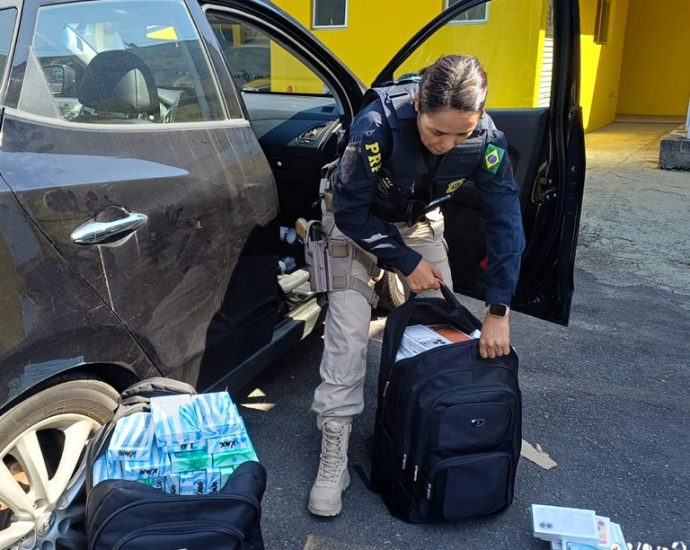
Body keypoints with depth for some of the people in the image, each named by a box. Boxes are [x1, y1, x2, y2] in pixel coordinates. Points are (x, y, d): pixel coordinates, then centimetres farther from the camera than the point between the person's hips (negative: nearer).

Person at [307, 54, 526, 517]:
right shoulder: (378, 123, -36)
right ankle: (335, 450, -7)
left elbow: (505, 223, -22)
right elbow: (351, 211, -26)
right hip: (356, 219, -3)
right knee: (349, 326, -14)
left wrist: (498, 312, -25)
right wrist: (405, 263, -24)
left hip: (421, 222, 4)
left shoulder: (486, 139, -26)